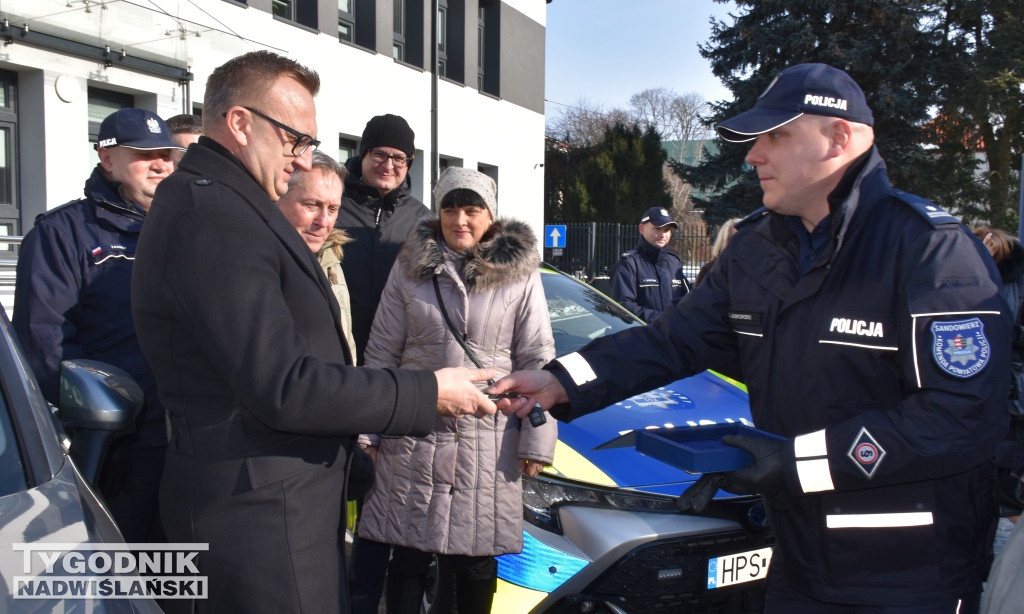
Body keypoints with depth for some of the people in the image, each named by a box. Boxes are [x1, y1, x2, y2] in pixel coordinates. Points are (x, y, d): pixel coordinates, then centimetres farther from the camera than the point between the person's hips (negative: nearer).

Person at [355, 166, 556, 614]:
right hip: (412, 442, 1)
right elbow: (381, 353, 7)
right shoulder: (410, 267, 5)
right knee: (408, 559, 8)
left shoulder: (520, 274, 1)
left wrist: (536, 441, -2)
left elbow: (537, 361, 2)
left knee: (477, 562, 8)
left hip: (489, 442, -1)